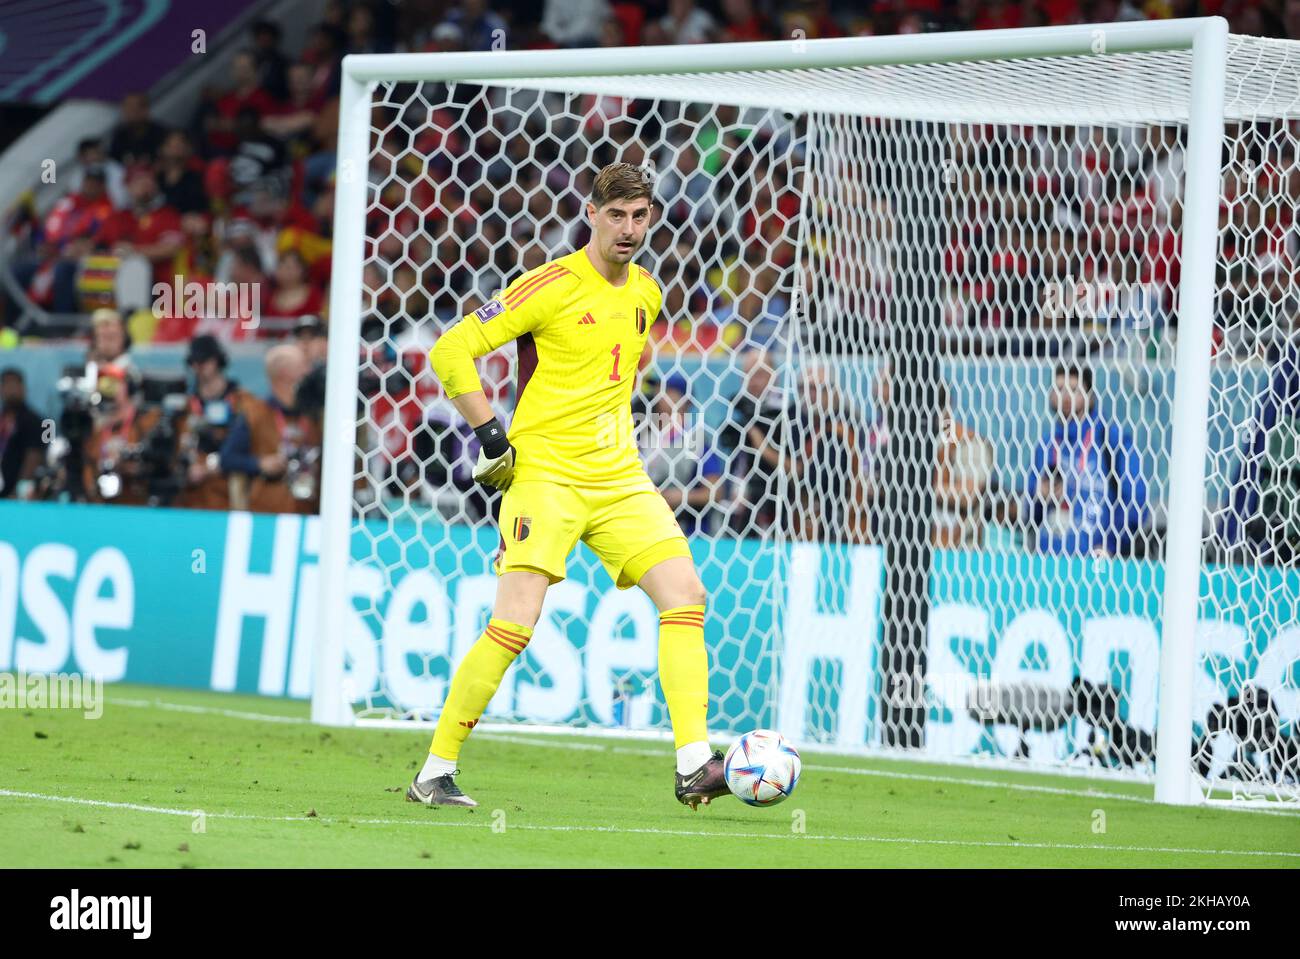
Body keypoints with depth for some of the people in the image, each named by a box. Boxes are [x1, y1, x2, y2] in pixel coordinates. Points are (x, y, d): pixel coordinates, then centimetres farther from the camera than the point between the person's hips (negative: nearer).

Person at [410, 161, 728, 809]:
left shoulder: (646, 293, 11)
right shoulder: (554, 285, -10)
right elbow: (451, 350, -11)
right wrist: (491, 436, -13)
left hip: (619, 478, 6)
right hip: (544, 472, -6)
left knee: (685, 595, -9)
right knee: (514, 625, -15)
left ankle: (693, 766, -9)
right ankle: (435, 773, -3)